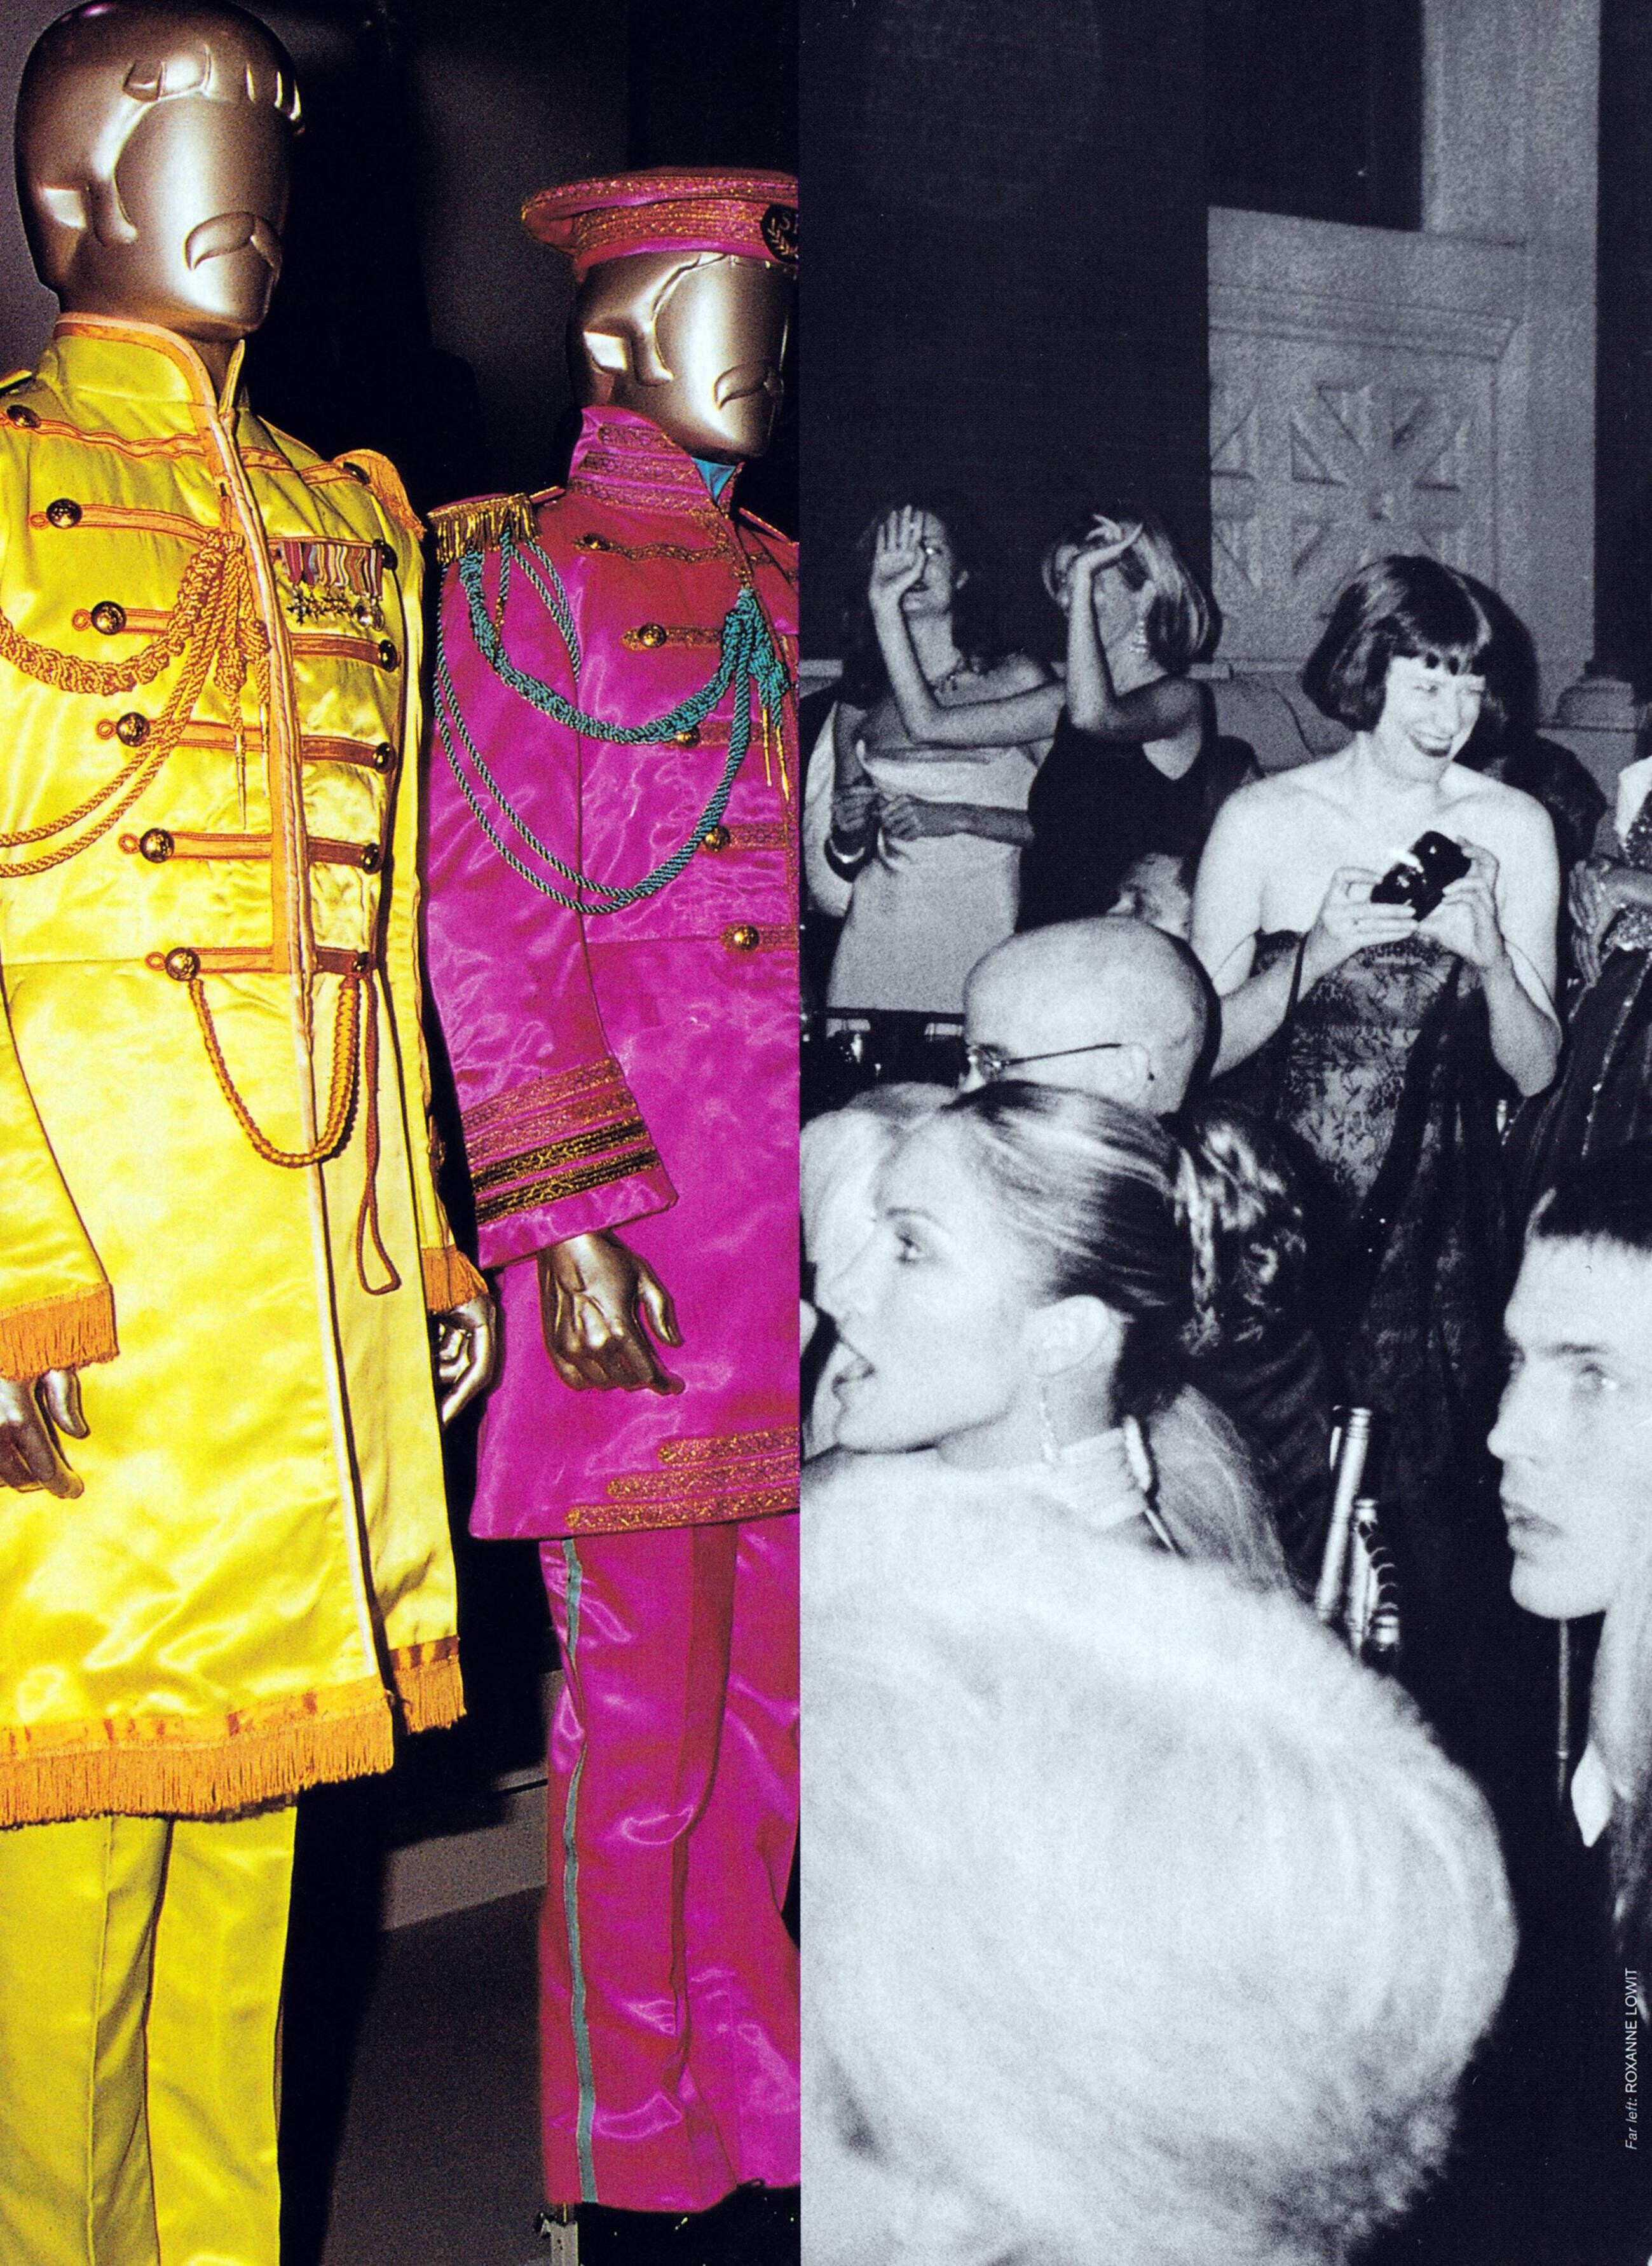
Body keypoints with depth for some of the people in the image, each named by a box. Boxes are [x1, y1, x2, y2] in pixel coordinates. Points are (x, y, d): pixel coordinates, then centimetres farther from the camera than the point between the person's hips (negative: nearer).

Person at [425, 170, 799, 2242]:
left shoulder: (777, 581, 18)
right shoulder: (526, 574, -1)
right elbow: (491, 923, -8)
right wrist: (567, 1223, -15)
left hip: (796, 1217, 6)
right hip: (637, 1215, -6)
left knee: (768, 1706, 11)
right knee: (637, 1719, 0)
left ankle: (748, 2123, 23)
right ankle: (620, 2166, 13)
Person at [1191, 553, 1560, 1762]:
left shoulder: (1513, 829, 4)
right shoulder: (1263, 821, 0)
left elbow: (1535, 1071, 4)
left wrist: (1491, 959, -13)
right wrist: (1317, 956, -14)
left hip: (1440, 1219, 1)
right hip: (1282, 1212, -1)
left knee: (1439, 1501, -3)